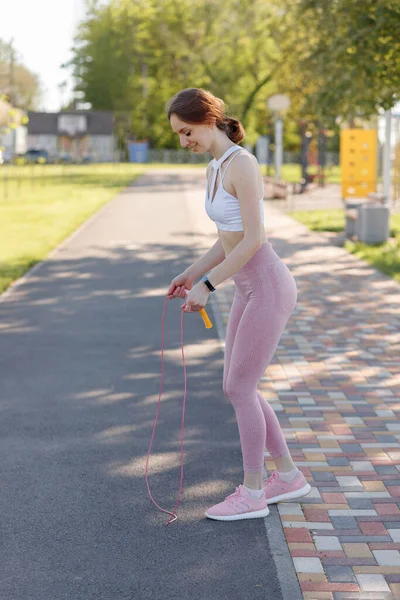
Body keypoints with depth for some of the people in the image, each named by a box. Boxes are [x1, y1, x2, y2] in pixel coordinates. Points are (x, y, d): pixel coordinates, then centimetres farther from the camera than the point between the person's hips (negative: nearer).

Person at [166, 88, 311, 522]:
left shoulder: (242, 164, -19)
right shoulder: (215, 169, 11)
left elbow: (254, 238, -23)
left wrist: (207, 285, -19)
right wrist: (191, 273, 11)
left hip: (269, 288, -10)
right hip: (250, 289, 10)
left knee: (239, 389, -3)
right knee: (236, 388, 12)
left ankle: (252, 493, 11)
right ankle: (288, 475, 23)